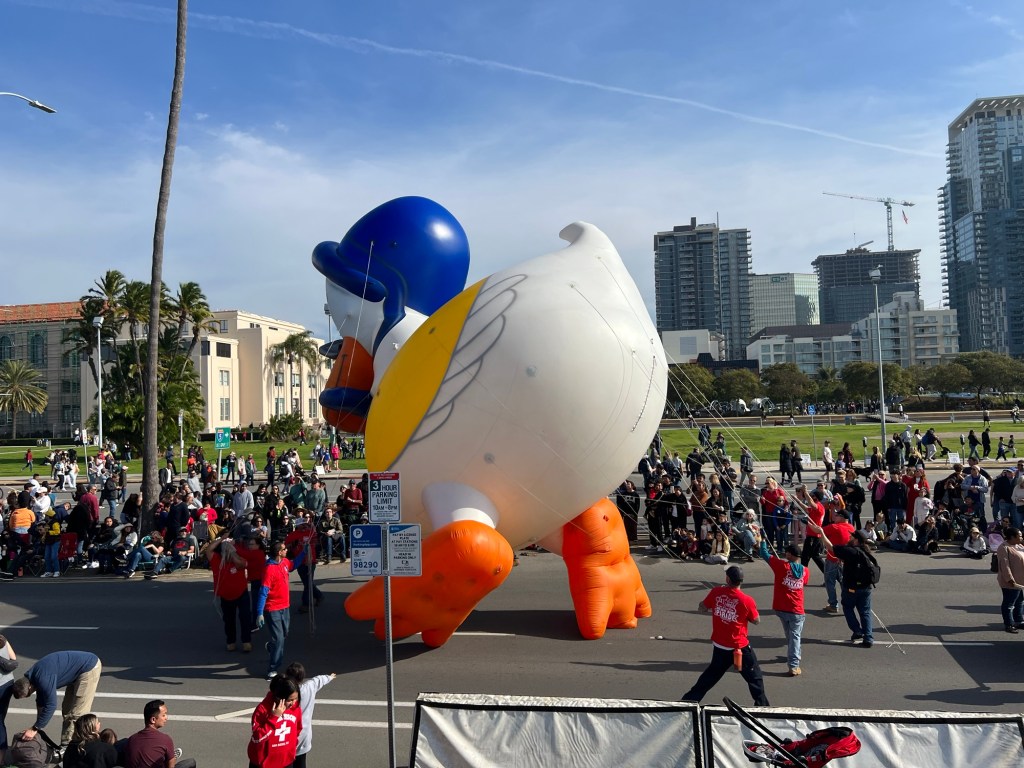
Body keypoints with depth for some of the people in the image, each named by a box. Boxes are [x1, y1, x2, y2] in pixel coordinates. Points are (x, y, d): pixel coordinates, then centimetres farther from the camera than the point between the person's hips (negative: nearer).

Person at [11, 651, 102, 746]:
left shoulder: (44, 679, -27)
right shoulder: (34, 676, 2)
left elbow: (51, 705, -24)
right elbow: (40, 702, 16)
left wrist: (35, 729, -15)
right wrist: (37, 726, 17)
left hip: (90, 668, -10)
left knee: (77, 714, -6)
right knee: (67, 710, 14)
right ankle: (66, 745, 22)